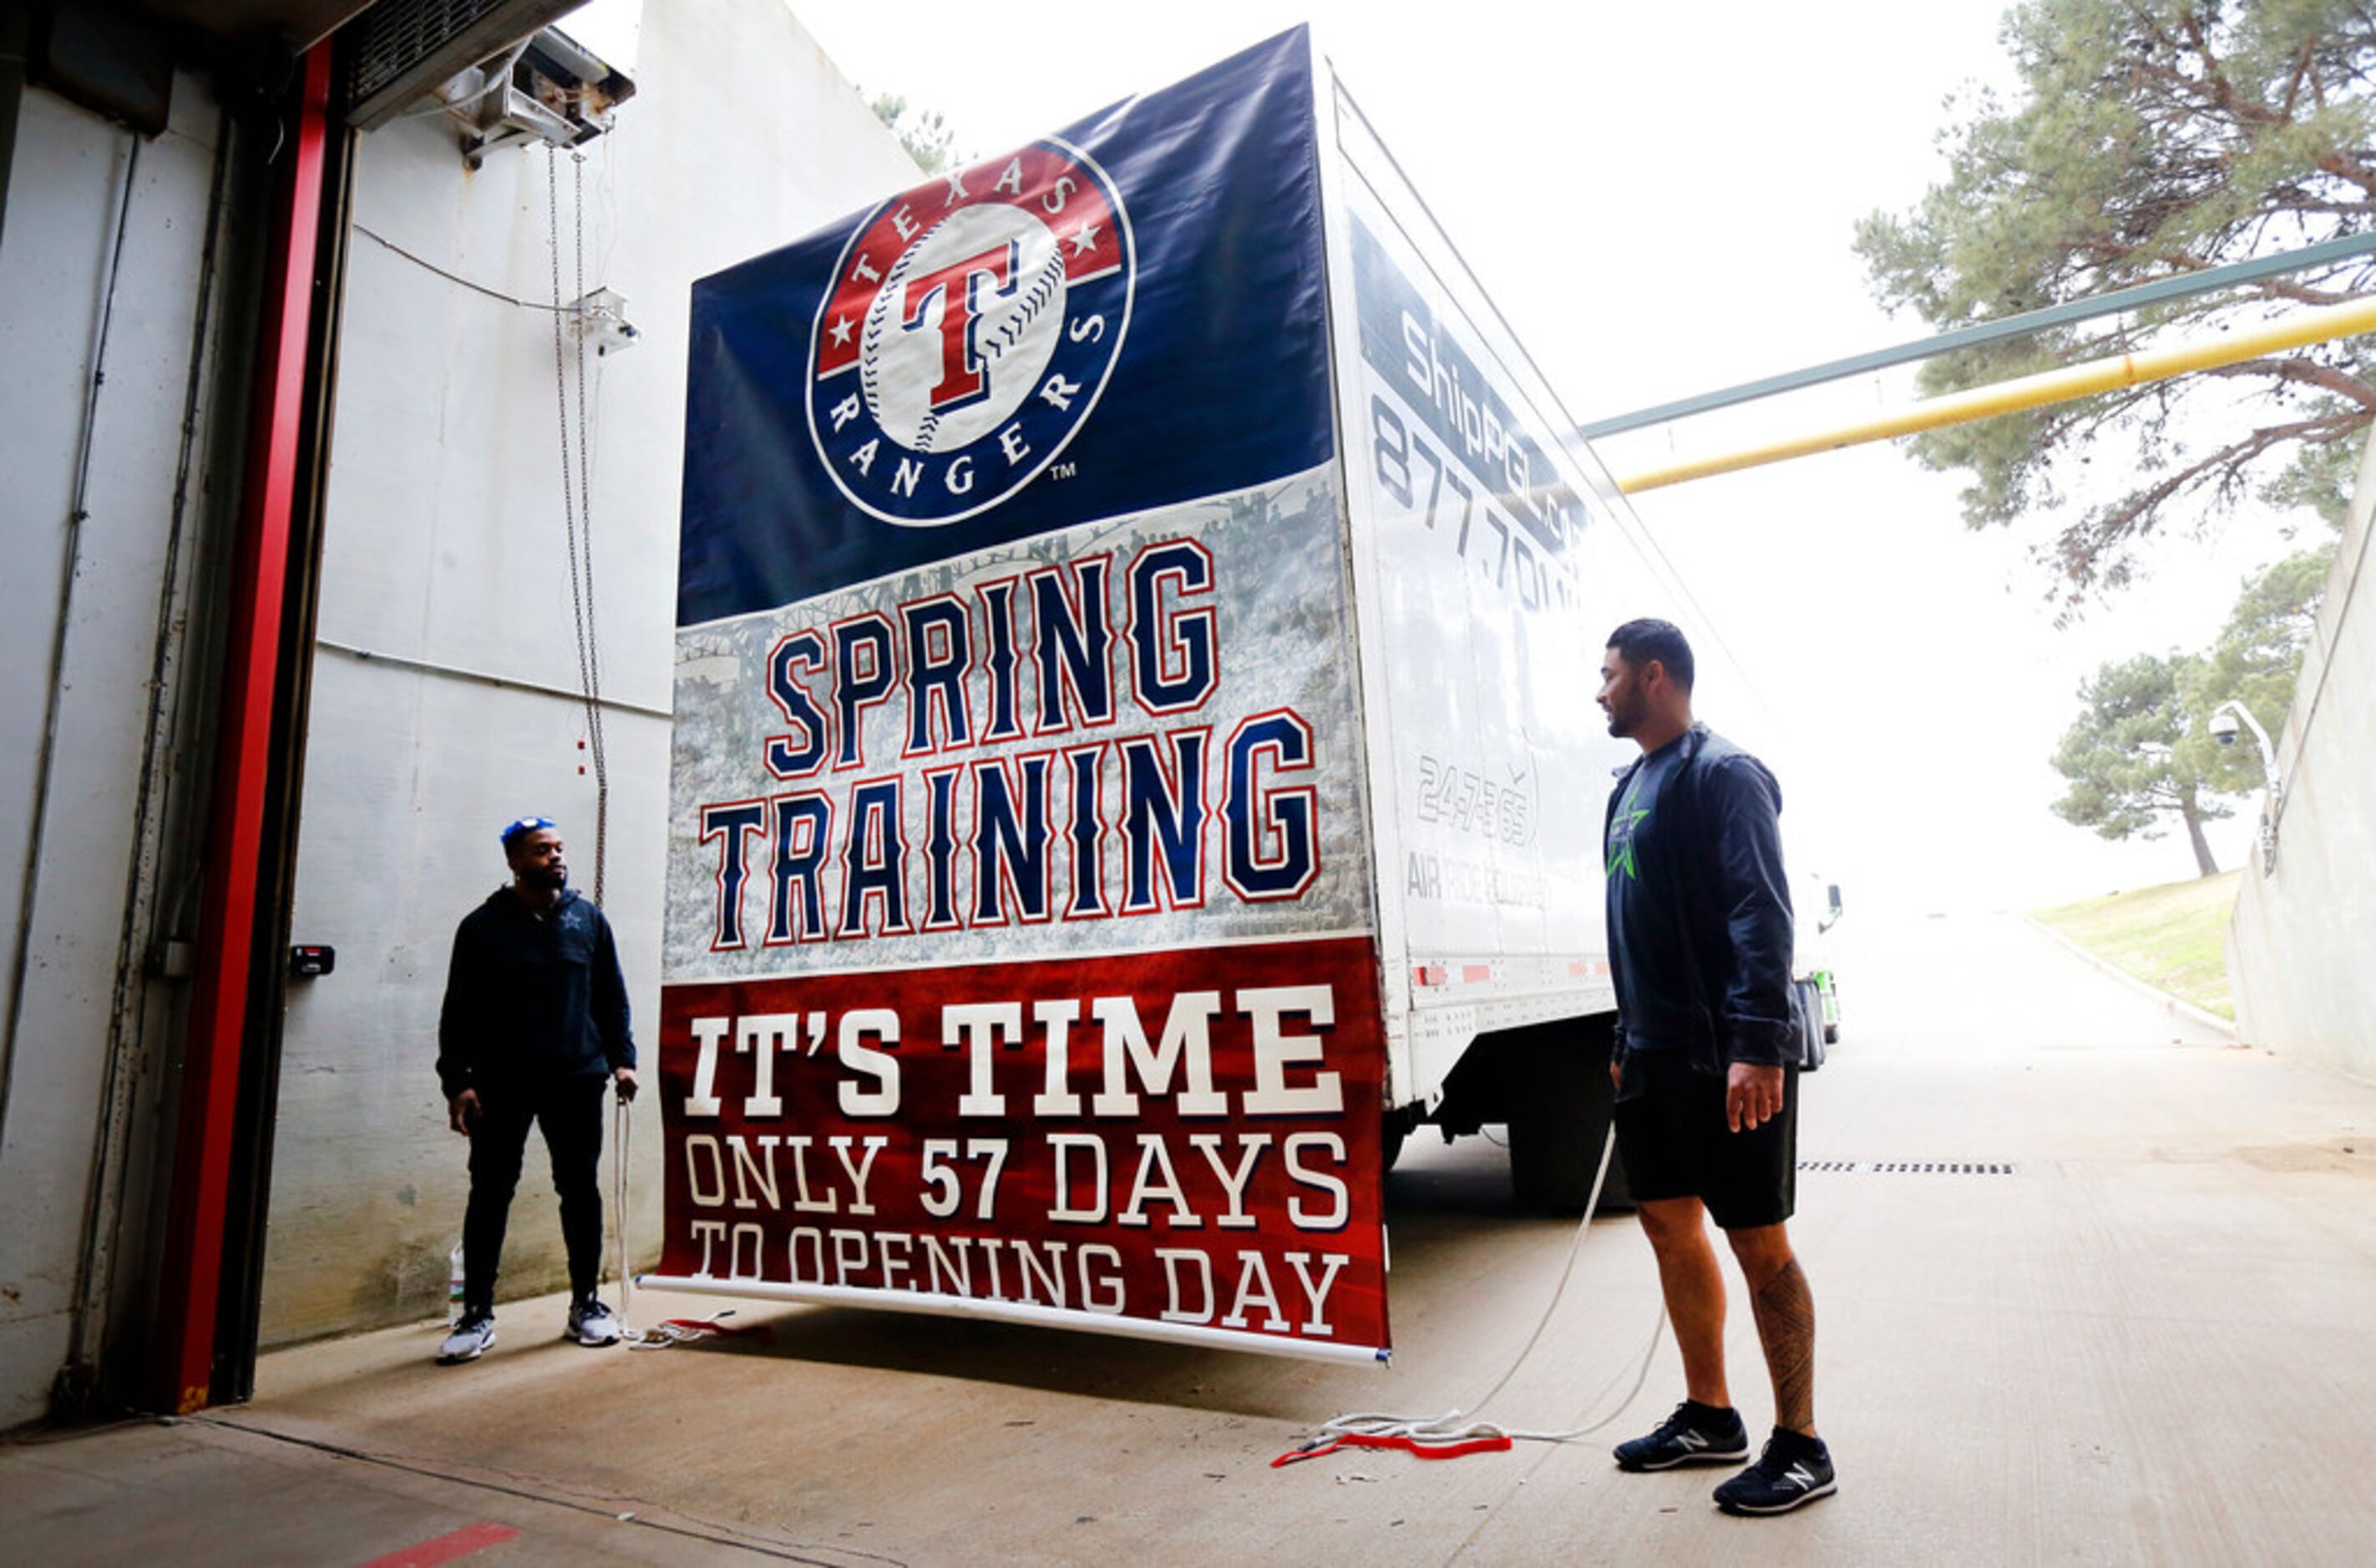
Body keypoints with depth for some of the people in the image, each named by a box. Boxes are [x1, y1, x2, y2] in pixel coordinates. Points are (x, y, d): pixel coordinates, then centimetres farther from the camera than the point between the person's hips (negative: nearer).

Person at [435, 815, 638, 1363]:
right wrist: (457, 1081, -6)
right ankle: (477, 1315, 17)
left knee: (581, 1192, 7)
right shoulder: (483, 927, 2)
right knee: (489, 1196, 4)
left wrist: (621, 1059, 3)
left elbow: (611, 998, 11)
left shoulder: (588, 919, 7)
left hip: (577, 1080, 2)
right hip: (501, 1086, -1)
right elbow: (459, 1012, 1)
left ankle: (585, 1306, 19)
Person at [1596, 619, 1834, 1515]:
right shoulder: (1633, 785, 16)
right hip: (1657, 1055, 9)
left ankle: (1799, 1449, 18)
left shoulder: (1722, 775, -11)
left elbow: (1761, 914, -20)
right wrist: (1627, 1036, 20)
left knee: (1757, 1240, 1)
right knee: (1669, 1223, 14)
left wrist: (1756, 1045, -26)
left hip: (1728, 1060, -9)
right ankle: (1708, 1417, 30)